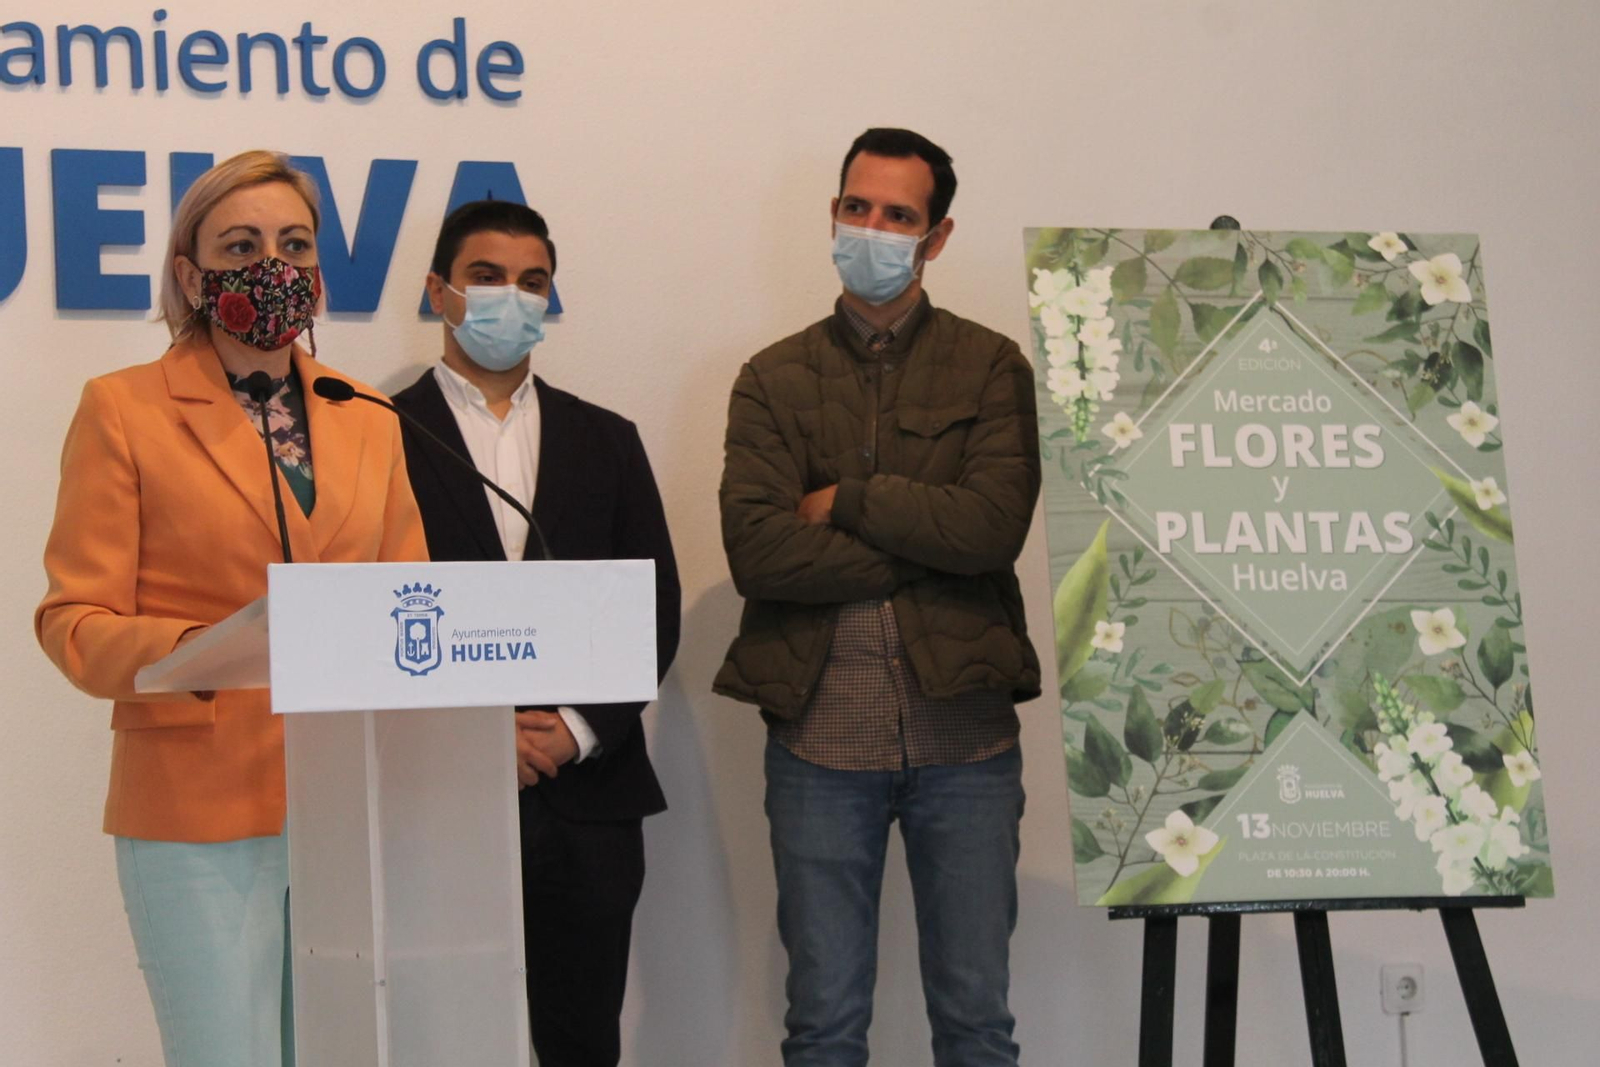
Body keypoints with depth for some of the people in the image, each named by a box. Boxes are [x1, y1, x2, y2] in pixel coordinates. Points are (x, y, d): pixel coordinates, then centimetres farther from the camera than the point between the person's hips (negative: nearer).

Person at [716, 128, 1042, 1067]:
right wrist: (928, 544, -10)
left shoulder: (991, 368, 6)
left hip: (963, 737, 0)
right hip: (821, 737, 1)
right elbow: (756, 550, -8)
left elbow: (994, 527, -10)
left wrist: (845, 502, -6)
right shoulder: (775, 380, 7)